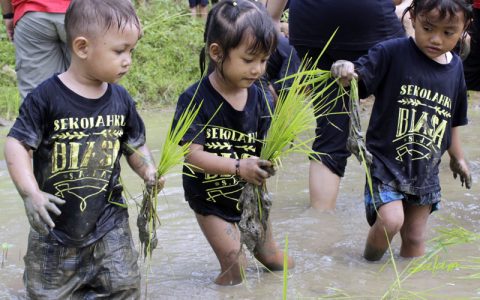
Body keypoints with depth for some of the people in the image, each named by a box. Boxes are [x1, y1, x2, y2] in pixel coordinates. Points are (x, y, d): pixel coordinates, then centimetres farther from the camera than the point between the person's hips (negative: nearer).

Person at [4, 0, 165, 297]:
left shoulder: (121, 100, -2)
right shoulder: (47, 97, -16)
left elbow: (136, 145, 10)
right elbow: (17, 144, -15)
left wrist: (149, 171, -10)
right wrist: (30, 193, -27)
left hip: (108, 220, 3)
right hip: (55, 221, -3)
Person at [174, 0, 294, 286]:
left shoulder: (257, 97, -10)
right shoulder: (195, 100, -24)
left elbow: (263, 146, -8)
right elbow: (194, 155, -28)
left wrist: (269, 161, -32)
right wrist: (238, 167, -41)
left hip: (249, 193, 5)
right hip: (211, 198, -5)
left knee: (278, 263, 19)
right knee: (235, 271, -8)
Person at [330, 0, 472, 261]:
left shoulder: (456, 68, 4)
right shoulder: (391, 53, -13)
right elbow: (359, 78, -20)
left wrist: (457, 158, 25)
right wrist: (345, 71, -42)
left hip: (426, 171, 5)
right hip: (387, 160, -5)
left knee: (415, 238, 11)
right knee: (391, 220, -20)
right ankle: (370, 264, 8)